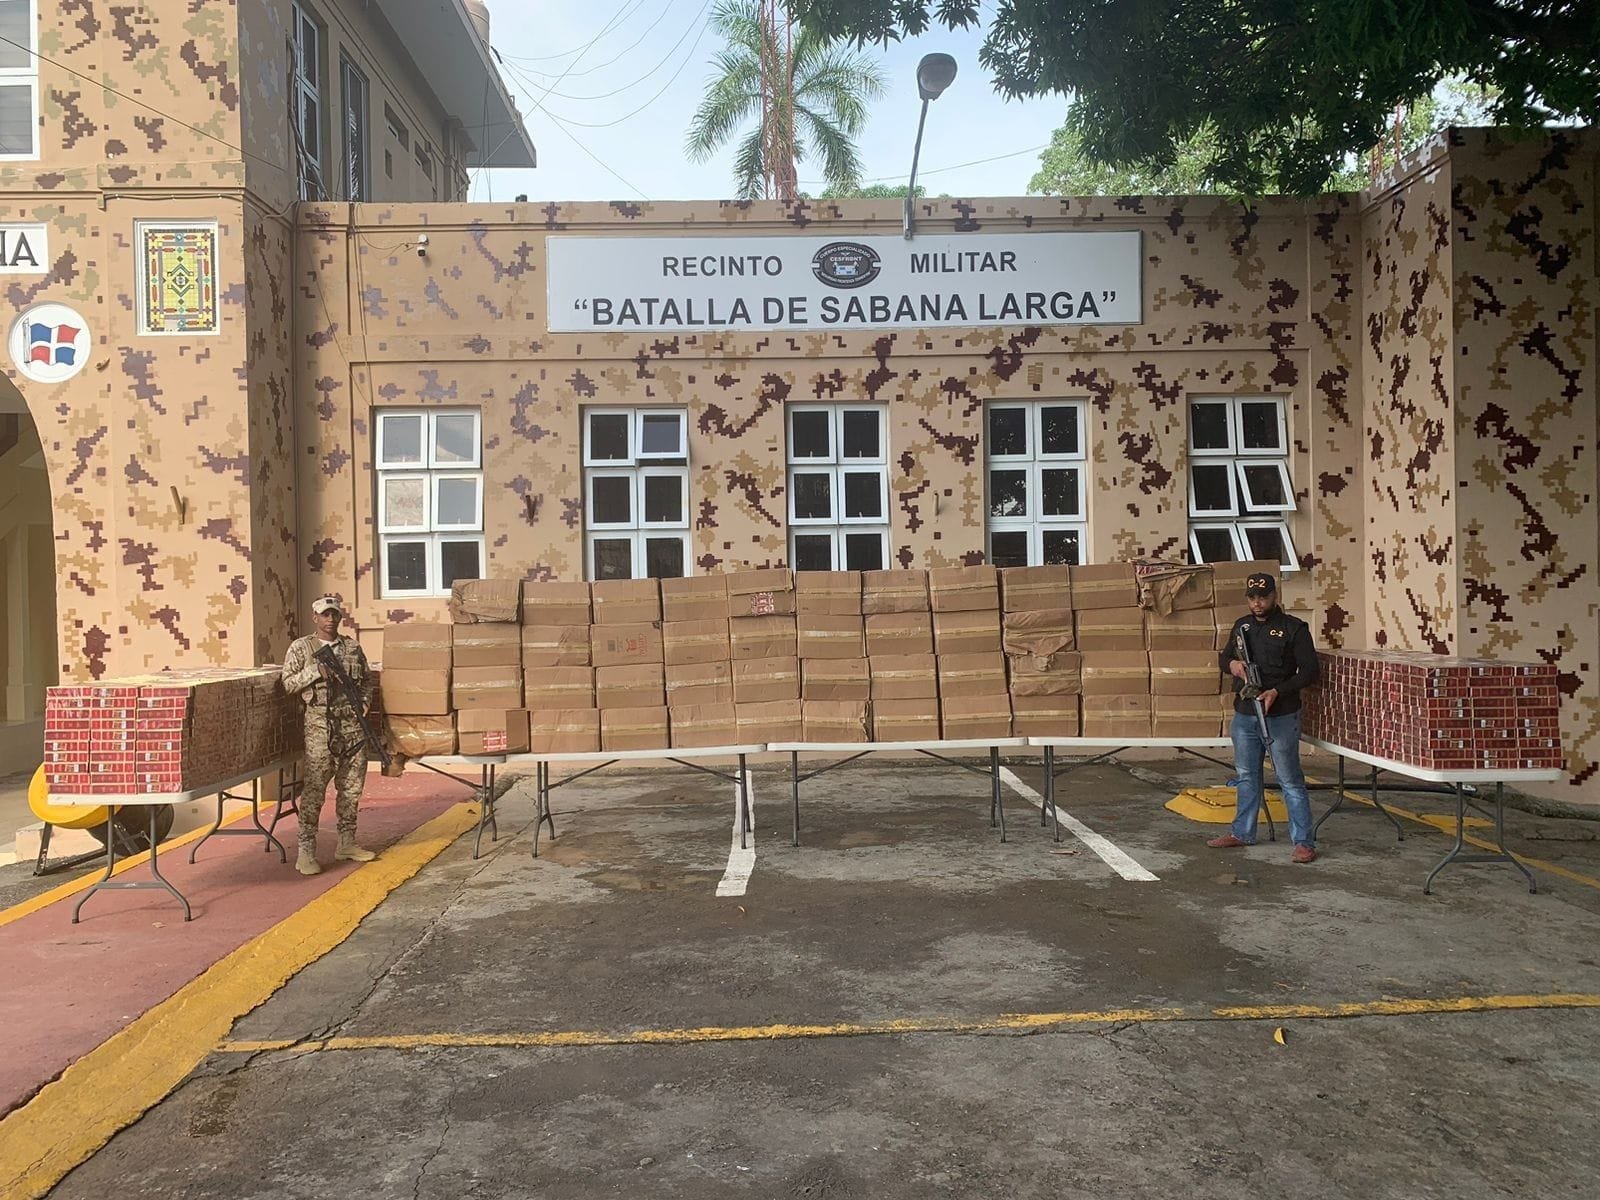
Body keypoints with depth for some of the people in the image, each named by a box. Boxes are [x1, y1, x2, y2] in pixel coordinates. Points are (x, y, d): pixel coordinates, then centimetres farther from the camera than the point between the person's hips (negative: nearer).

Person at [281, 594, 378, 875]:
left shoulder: (353, 647, 13)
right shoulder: (301, 647, 2)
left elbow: (367, 679, 19)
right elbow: (288, 683, -3)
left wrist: (365, 700, 2)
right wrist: (316, 671, -14)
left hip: (353, 723, 4)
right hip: (320, 725, -4)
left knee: (351, 787, 10)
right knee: (314, 789, -6)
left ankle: (347, 843, 22)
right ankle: (306, 852, -3)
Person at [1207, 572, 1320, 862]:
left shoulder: (1293, 628, -7)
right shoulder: (1241, 626, 10)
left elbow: (1309, 671, -10)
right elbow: (1223, 657, 20)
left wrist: (1278, 691, -21)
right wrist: (1231, 664, -5)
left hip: (1281, 717, -6)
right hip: (1244, 715, 6)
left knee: (1290, 780, -3)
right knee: (1247, 776, 17)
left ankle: (1304, 841, 2)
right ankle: (1242, 833, 28)